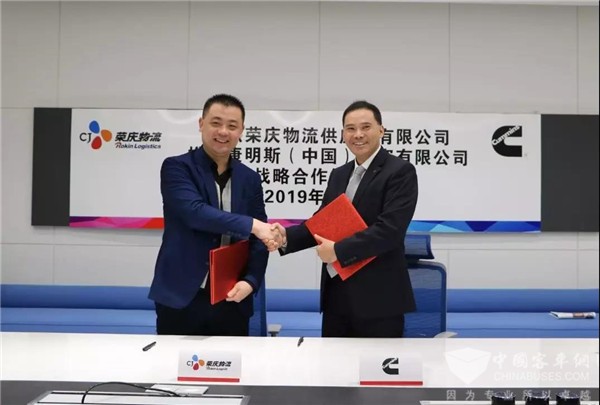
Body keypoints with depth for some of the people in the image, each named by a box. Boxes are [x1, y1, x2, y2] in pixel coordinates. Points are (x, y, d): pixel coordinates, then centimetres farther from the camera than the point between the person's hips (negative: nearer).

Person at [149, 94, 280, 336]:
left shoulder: (250, 179, 9)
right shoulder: (177, 167, -3)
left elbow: (258, 240, 7)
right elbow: (195, 212, -21)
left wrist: (251, 281, -10)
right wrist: (252, 224, -25)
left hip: (232, 301, 4)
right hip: (181, 299, -3)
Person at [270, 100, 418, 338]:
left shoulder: (400, 171, -8)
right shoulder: (338, 174, 15)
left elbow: (390, 229, -19)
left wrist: (338, 250, -20)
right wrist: (287, 236, -7)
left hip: (377, 297, -6)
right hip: (336, 294, 6)